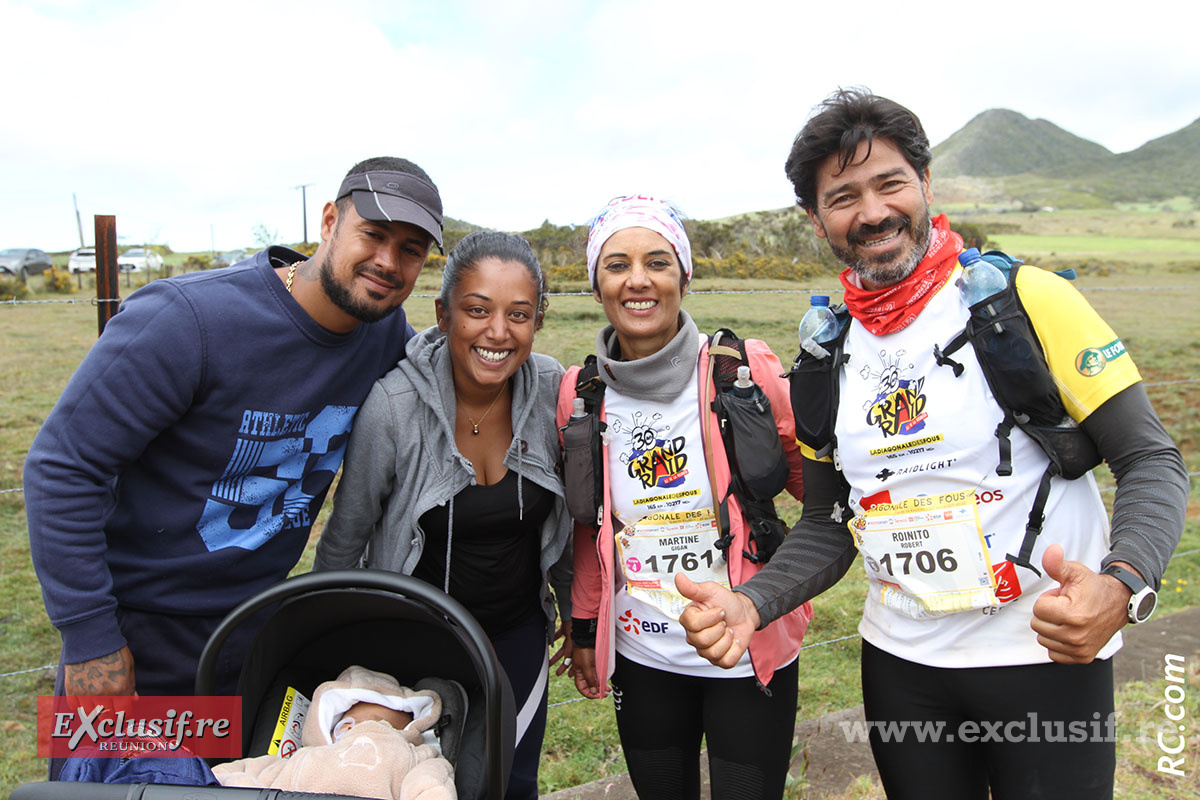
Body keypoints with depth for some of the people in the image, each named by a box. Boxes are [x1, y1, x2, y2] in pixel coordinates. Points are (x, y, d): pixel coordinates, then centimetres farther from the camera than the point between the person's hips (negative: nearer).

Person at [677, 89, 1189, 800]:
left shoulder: (1028, 299, -10)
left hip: (1047, 656, -3)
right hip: (901, 664, 4)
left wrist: (1121, 586, -27)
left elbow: (1151, 460, -8)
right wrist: (751, 604, -11)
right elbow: (827, 525, 6)